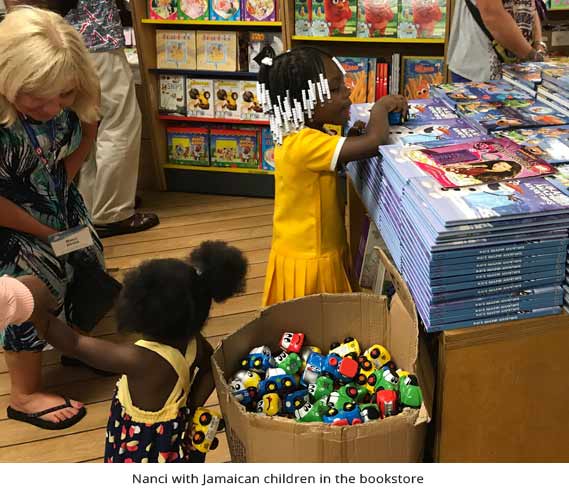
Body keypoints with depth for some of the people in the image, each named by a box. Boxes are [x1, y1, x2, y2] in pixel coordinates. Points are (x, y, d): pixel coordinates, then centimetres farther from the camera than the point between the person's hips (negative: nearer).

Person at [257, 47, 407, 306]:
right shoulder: (303, 144, -29)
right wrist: (380, 107, -15)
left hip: (325, 254, 9)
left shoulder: (303, 135, 2)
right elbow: (374, 141, -35)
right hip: (307, 265, -9)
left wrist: (381, 113, -3)